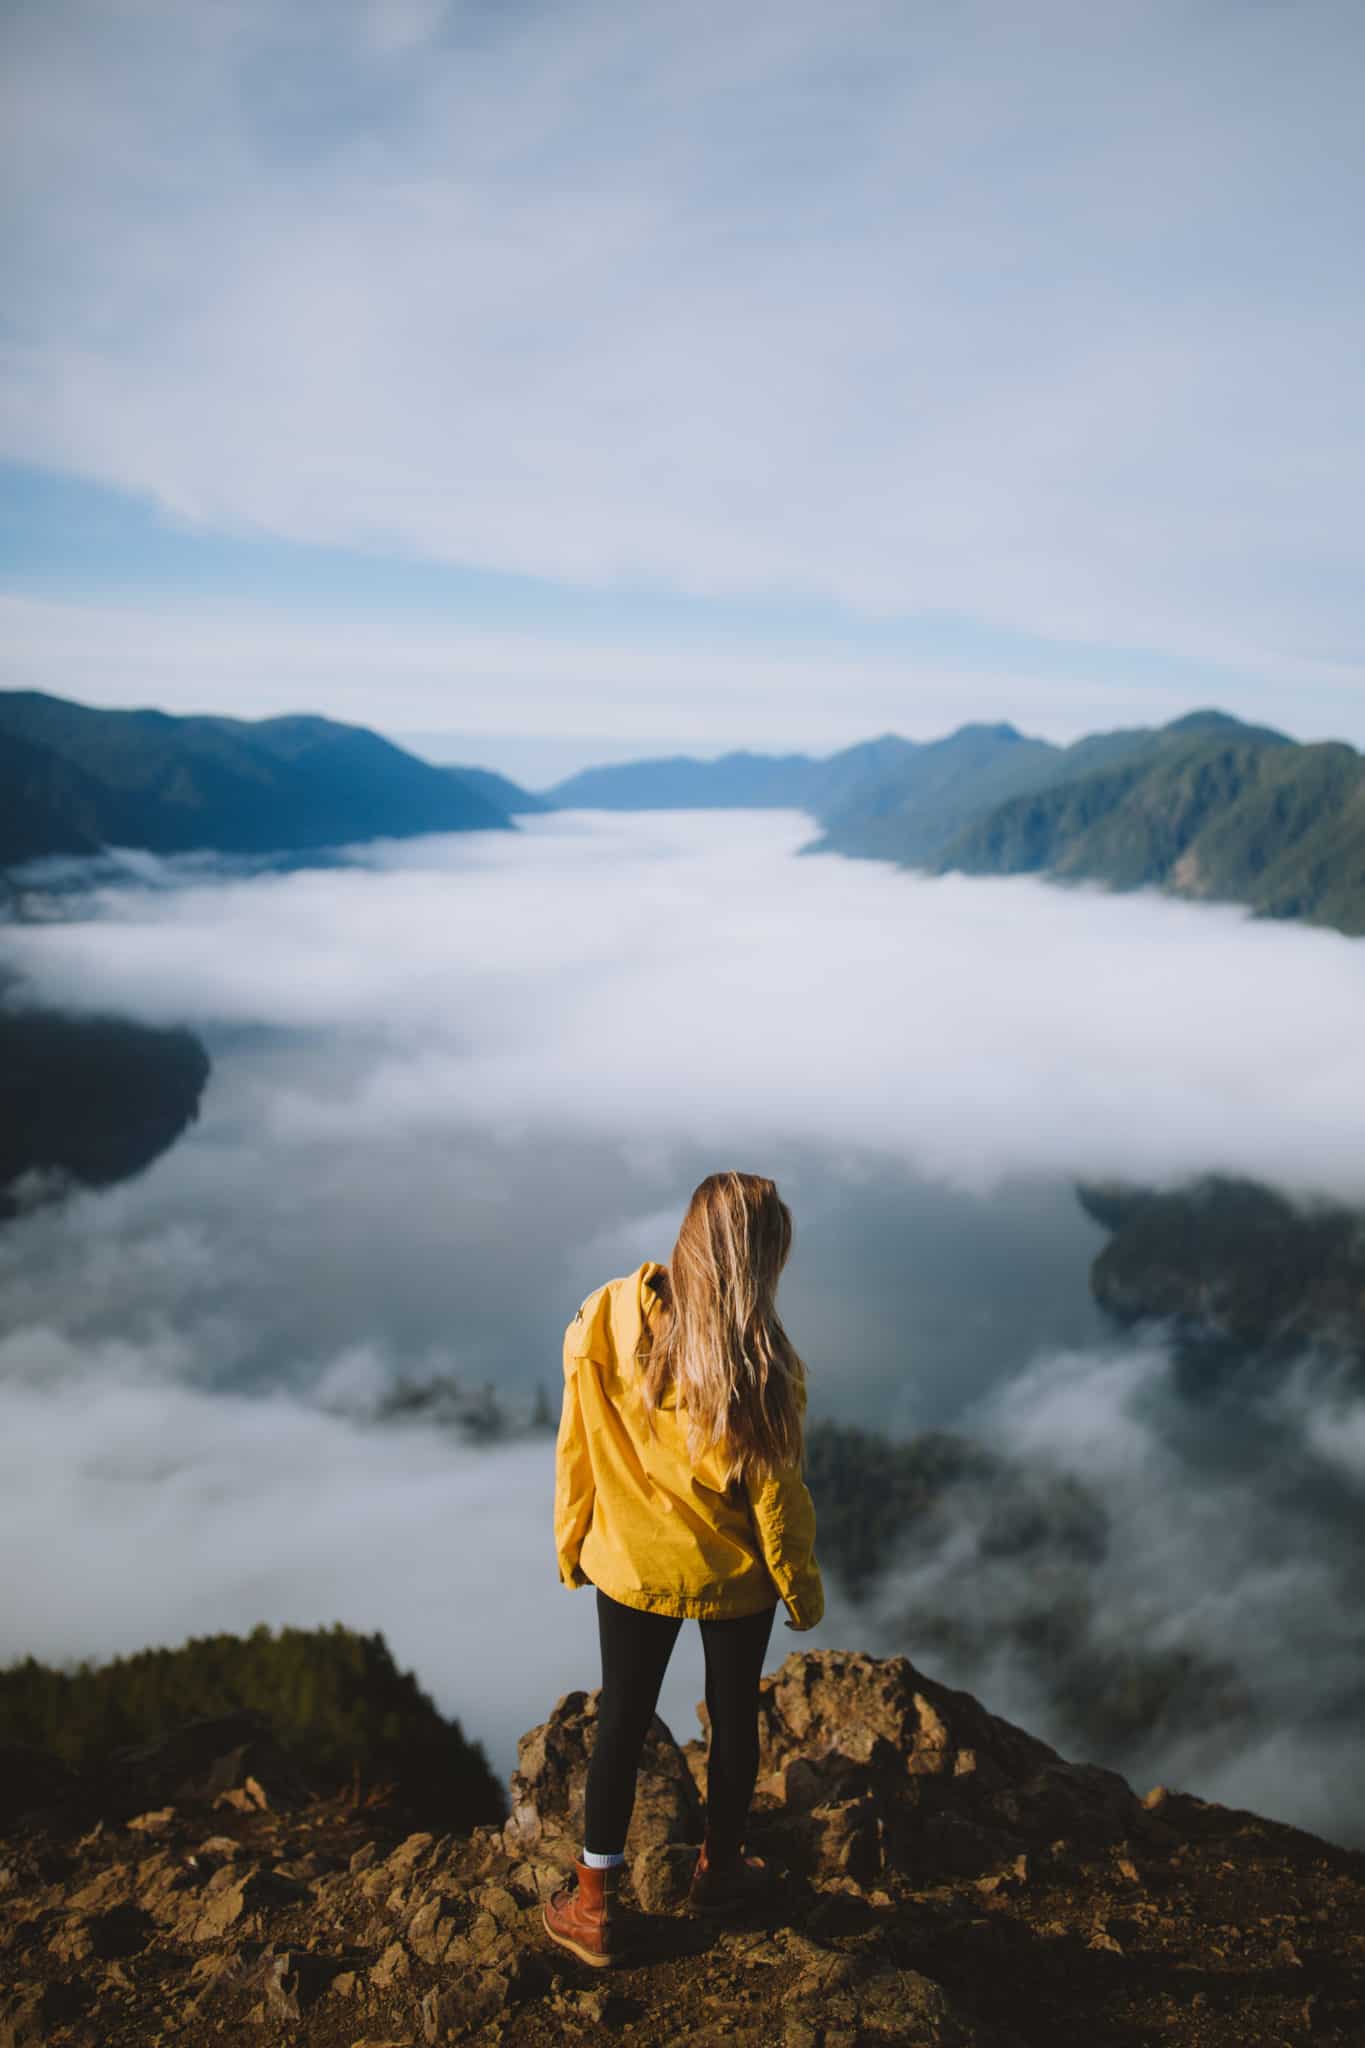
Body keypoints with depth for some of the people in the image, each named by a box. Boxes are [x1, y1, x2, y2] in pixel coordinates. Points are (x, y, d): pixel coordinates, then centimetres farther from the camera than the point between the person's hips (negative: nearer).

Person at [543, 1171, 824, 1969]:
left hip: (631, 1566, 2)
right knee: (735, 1717, 21)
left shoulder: (604, 1321, -16)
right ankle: (721, 1869, 42)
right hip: (733, 1576, -2)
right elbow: (774, 1490, -16)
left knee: (622, 1721, 18)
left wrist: (573, 1546, 9)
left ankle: (596, 1904, 27)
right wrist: (802, 1588, 0)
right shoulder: (758, 1358, -26)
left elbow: (576, 1451, -6)